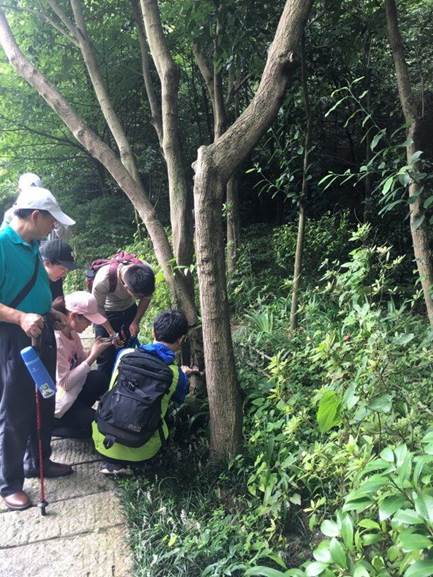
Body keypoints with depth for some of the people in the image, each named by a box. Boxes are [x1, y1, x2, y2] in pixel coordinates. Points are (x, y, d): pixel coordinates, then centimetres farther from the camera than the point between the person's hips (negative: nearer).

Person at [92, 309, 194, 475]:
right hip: (139, 452, -2)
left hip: (104, 441, 3)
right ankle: (119, 463, 9)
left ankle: (113, 460, 15)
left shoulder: (124, 354, -6)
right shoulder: (176, 375, -13)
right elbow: (180, 398, 10)